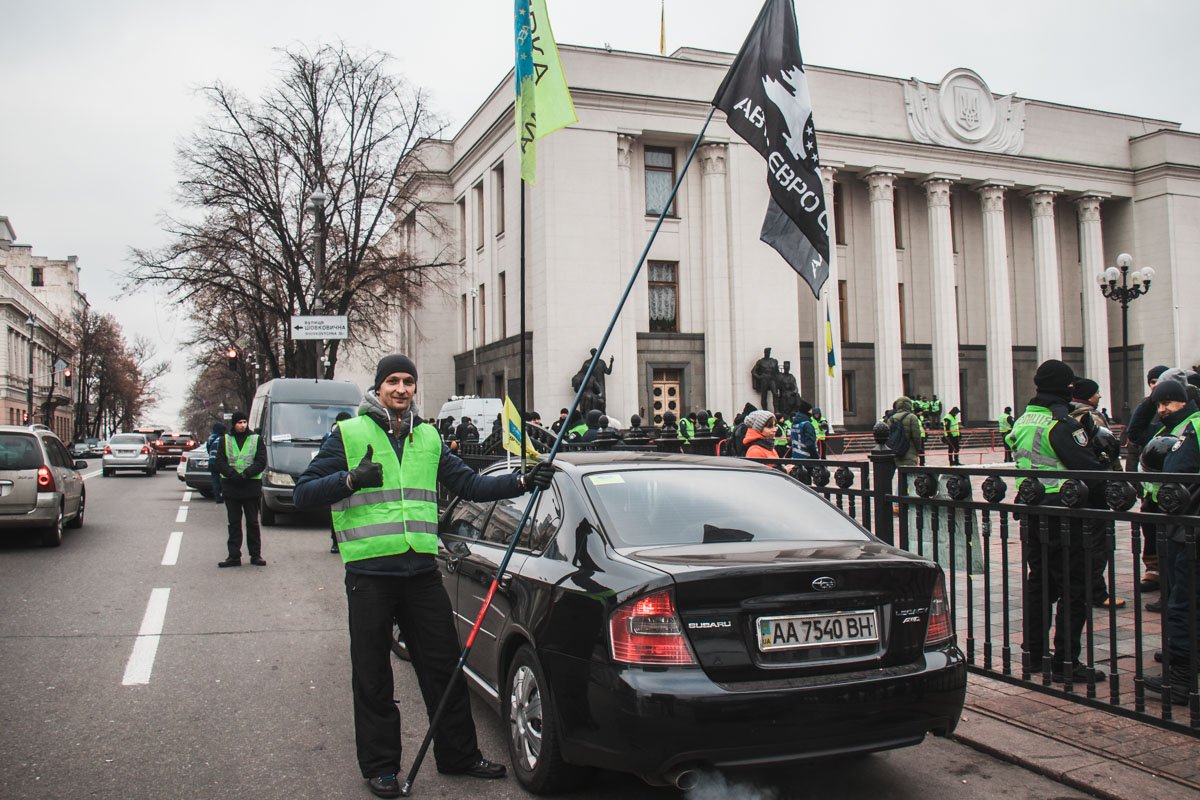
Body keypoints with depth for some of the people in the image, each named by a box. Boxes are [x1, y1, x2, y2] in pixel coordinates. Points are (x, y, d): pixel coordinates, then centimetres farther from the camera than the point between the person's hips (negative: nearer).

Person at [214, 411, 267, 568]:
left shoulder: (256, 440, 6)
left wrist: (246, 474, -18)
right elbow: (220, 463, 0)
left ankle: (255, 555, 10)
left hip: (252, 486, -1)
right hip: (231, 486, 1)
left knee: (253, 522, 4)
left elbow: (261, 462, -3)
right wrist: (234, 475, -17)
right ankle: (234, 556, 9)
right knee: (234, 523, 5)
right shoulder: (225, 440, 9)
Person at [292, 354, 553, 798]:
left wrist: (523, 482, -1)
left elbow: (469, 483, 12)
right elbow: (303, 494, -2)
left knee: (444, 667, 10)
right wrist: (351, 479, -19)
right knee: (373, 677, 6)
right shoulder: (349, 434, 0)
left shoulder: (428, 437, 13)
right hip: (370, 574, -4)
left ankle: (458, 754, 25)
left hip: (422, 572, 4)